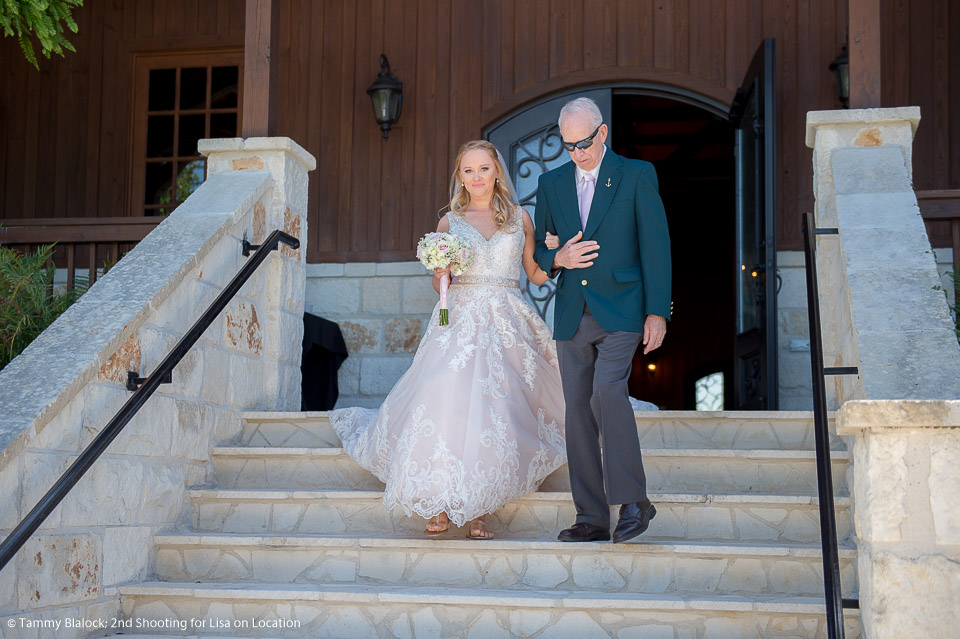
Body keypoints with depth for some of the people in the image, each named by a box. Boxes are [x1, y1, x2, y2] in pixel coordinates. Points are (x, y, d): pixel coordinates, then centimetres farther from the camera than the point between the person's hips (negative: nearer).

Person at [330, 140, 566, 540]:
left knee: (496, 409, -9)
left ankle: (478, 511, -1)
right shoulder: (450, 221, 12)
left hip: (506, 323, 0)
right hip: (460, 321, 0)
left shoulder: (520, 218, 12)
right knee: (445, 400, -14)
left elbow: (536, 275, 14)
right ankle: (439, 506, -6)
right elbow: (439, 284, 13)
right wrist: (440, 272, -8)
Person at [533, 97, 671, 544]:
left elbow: (655, 245, -2)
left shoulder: (637, 175, 2)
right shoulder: (551, 184, 13)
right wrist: (558, 259, -6)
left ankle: (632, 501, -12)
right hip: (572, 317, 4)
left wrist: (657, 312, -8)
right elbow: (538, 251, 18)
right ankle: (592, 519, 10)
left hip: (620, 311, -4)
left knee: (607, 391, -23)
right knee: (578, 410, 3)